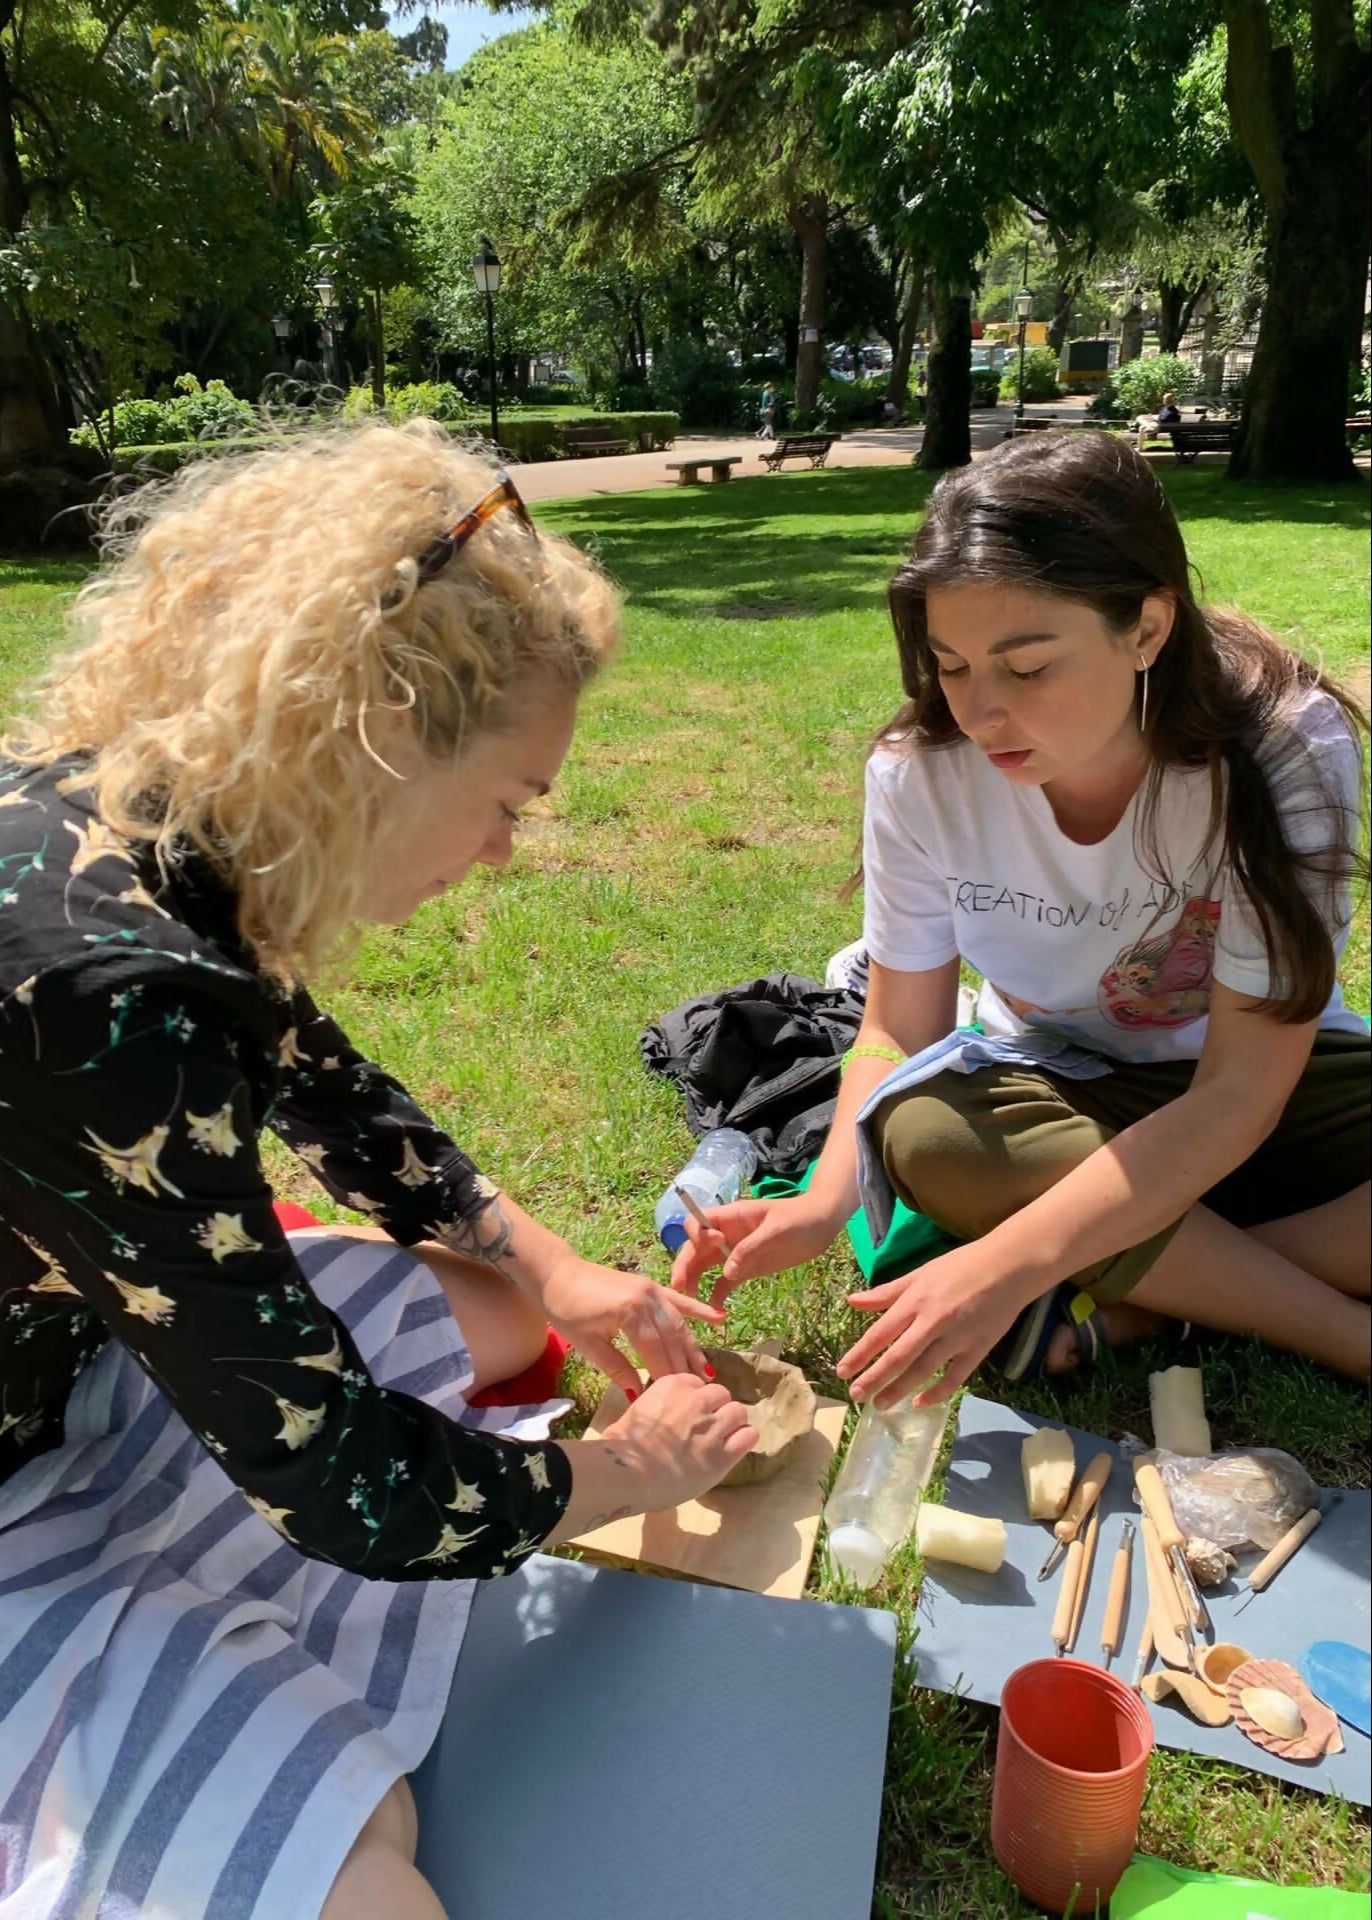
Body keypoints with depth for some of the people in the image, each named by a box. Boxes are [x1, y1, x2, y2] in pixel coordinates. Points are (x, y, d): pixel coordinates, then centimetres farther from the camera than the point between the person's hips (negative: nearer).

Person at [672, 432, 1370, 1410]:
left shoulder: (1284, 750, -26)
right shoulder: (922, 771, -19)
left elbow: (1236, 1093, -28)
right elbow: (899, 1031, -11)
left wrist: (1007, 1266, -40)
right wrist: (826, 1201, -30)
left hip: (1266, 1078, -1)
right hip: (1062, 1088, 2)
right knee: (922, 1130, -33)